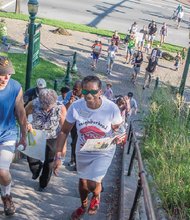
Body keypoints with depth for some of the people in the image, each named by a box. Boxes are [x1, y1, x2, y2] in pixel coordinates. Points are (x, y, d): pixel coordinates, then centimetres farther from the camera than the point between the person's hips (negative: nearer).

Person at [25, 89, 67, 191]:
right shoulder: (34, 104, -25)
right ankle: (37, 170, 42)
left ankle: (43, 184, 37)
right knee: (31, 158, 3)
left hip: (52, 138, -1)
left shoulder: (61, 108, -26)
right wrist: (26, 124, -26)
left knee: (48, 163, 10)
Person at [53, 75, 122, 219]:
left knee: (92, 184, -12)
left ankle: (96, 197, 29)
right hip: (83, 151, 2)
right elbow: (64, 132, -13)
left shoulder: (112, 108, -27)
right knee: (83, 182, 21)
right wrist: (58, 156, -15)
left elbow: (118, 129, -9)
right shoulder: (76, 107, -25)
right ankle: (83, 205, 56)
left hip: (103, 152, -2)